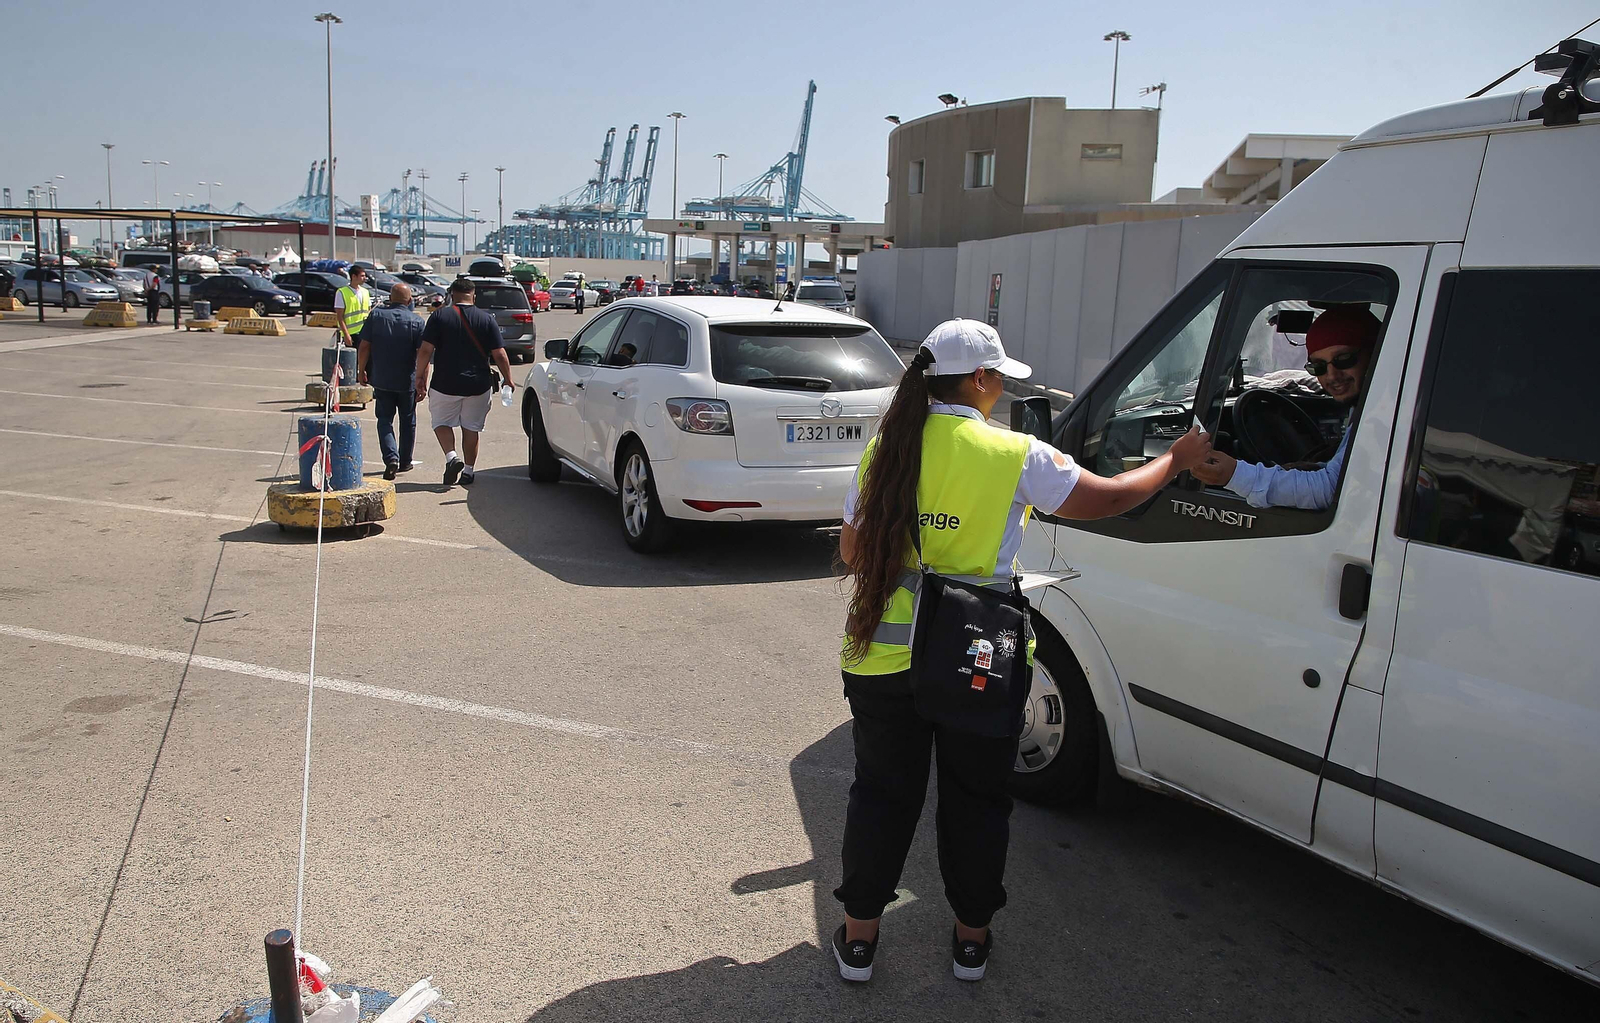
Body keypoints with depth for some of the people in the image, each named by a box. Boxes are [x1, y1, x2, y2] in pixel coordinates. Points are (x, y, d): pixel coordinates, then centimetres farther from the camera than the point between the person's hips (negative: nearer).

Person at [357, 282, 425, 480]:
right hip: (407, 382, 0)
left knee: (384, 420, 7)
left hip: (381, 380, 1)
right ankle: (405, 462, 23)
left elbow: (364, 346, -4)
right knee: (407, 421, 14)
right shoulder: (416, 321, -6)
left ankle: (391, 458, -12)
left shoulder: (376, 315, -3)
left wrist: (362, 371, 8)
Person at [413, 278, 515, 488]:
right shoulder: (487, 319, -1)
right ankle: (468, 470, 16)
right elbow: (499, 355, -4)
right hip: (478, 385, 2)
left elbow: (425, 351, -9)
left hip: (445, 384, -2)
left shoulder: (439, 317, -4)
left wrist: (420, 378, 0)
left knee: (441, 422, 17)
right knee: (471, 427, 14)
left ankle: (451, 456, -5)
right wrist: (508, 380, 7)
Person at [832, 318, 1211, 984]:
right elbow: (1107, 499, -1)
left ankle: (858, 937, 26)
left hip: (883, 660, 2)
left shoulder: (885, 449, -2)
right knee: (976, 799, 17)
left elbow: (851, 554, 4)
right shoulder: (1014, 455, -11)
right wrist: (1176, 460, 15)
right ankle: (971, 938, 31)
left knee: (882, 793, 16)